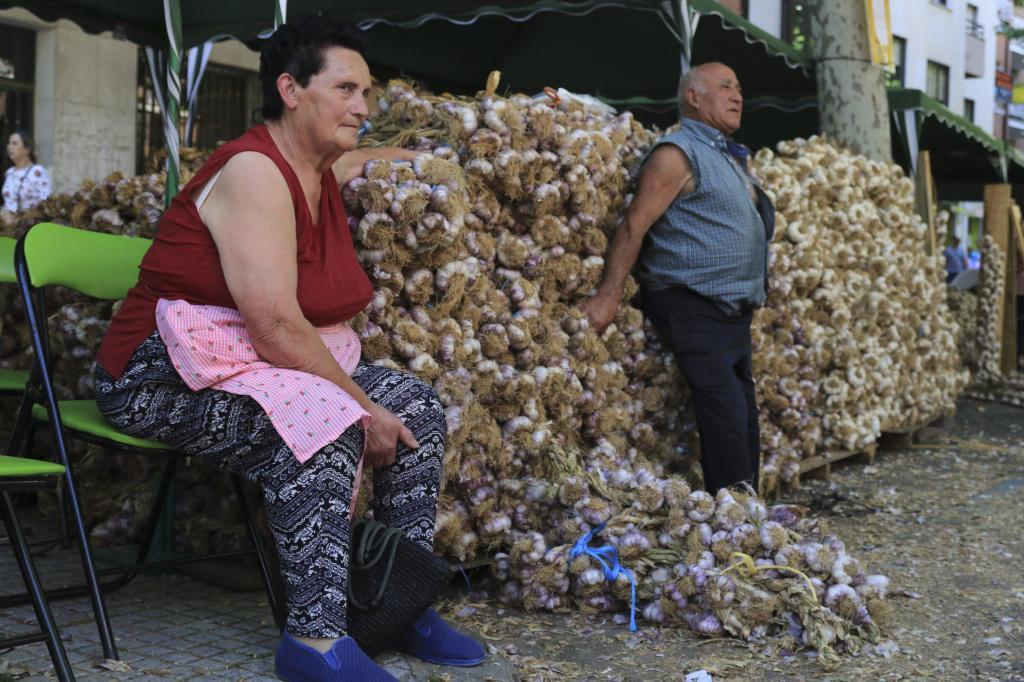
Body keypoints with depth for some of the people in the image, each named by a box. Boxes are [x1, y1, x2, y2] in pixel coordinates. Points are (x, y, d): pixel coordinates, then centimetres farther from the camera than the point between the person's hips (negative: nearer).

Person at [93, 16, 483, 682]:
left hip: (267, 368, 10)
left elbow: (393, 159, 37)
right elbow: (276, 324, -27)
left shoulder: (326, 171, 10)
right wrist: (363, 407, -21)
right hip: (165, 379, -10)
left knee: (416, 403, -1)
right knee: (325, 419, -33)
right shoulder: (254, 172, -19)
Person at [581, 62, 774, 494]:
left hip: (735, 313, 9)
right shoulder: (679, 154, -9)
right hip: (695, 310, -9)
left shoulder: (731, 158, 20)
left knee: (745, 421, 11)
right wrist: (608, 296, -22)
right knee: (726, 419, -14)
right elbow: (634, 225, -16)